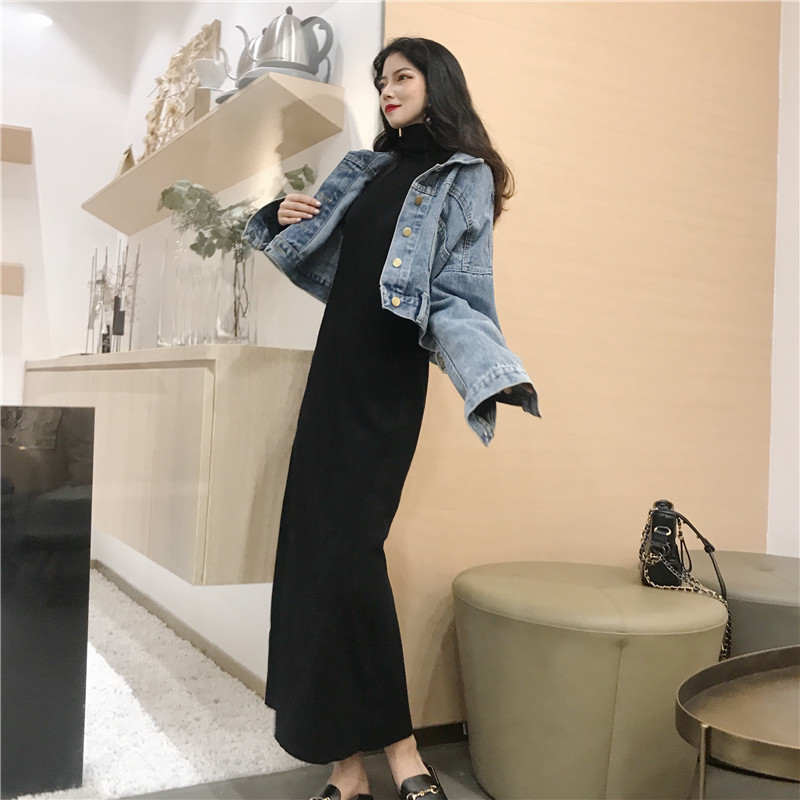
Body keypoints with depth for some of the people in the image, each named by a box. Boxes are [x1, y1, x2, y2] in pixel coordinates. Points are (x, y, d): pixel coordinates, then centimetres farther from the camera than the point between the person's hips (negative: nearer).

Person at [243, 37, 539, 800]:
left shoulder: (463, 178, 0)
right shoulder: (362, 169, 19)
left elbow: (457, 290, -10)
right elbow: (316, 263, 22)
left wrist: (488, 373, -26)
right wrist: (282, 217, 2)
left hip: (386, 383, -6)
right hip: (334, 365, 7)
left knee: (346, 549, -14)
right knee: (313, 544, 2)